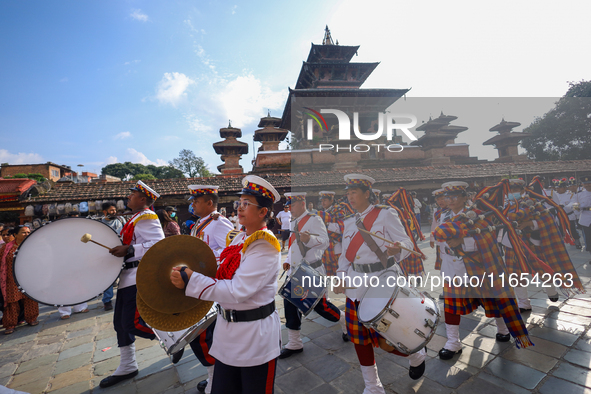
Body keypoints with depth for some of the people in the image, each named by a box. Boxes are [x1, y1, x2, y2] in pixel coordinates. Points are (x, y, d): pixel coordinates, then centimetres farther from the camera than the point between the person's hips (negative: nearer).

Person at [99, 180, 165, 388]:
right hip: (129, 277, 10)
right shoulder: (134, 219, 18)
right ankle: (127, 367, 31)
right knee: (121, 322, 16)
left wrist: (128, 250, -28)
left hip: (140, 278, -10)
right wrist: (120, 249, 16)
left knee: (133, 324, -10)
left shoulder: (146, 217, -14)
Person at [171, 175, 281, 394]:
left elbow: (237, 291, -28)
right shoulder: (239, 238, 3)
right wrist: (188, 275, -3)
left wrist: (190, 281, -25)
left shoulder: (265, 247, -22)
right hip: (228, 334, 7)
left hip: (255, 337, -7)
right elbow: (224, 276, 10)